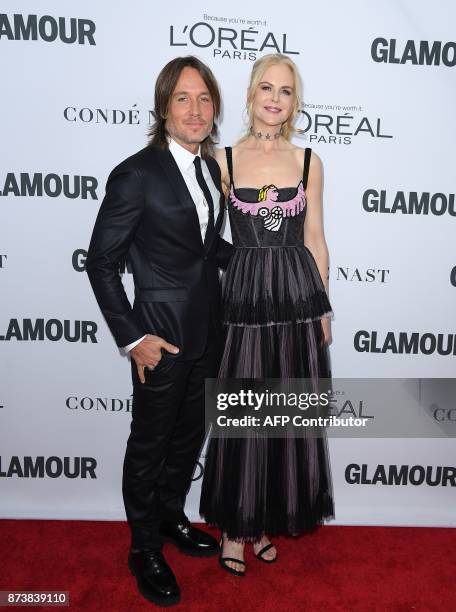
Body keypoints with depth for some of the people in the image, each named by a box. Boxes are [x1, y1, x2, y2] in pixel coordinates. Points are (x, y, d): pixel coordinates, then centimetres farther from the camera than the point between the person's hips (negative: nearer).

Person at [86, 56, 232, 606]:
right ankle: (145, 547, 35)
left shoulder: (210, 166, 7)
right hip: (161, 334, -7)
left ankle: (171, 517, 47)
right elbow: (101, 262, -13)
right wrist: (132, 338, -16)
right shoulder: (136, 174, -16)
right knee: (150, 443, 12)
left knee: (189, 436, 21)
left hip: (206, 332, 7)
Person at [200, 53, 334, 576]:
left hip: (298, 296, 2)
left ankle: (269, 519, 32)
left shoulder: (308, 161, 6)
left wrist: (322, 307, 6)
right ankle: (235, 525, 27)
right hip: (244, 295, -1)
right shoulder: (224, 160, 3)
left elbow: (315, 239, 8)